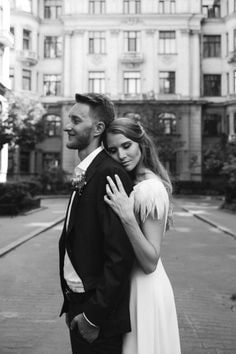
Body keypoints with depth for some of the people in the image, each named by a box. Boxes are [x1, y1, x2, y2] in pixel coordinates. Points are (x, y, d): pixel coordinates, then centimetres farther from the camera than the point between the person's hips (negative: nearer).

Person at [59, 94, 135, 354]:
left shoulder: (110, 173, -20)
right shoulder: (83, 174, 8)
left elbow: (120, 254, -24)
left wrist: (93, 315, -18)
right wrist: (72, 306, 10)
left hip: (100, 315, -8)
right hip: (77, 304, 8)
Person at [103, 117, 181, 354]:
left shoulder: (150, 189, -22)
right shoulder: (132, 183, 4)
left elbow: (150, 263, -22)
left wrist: (127, 217, -32)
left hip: (144, 288, -8)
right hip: (131, 284, 8)